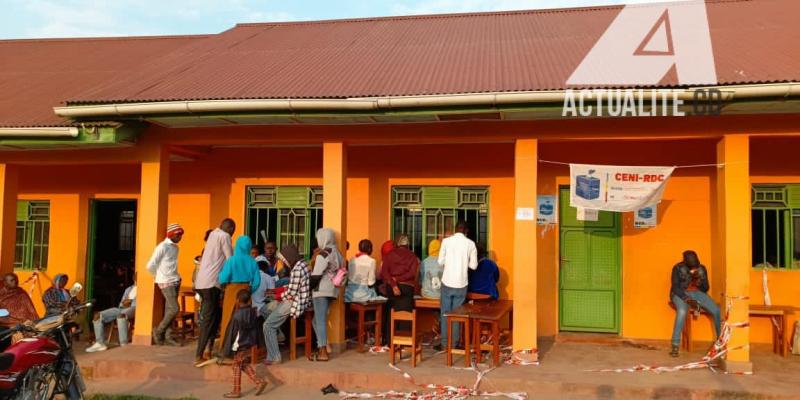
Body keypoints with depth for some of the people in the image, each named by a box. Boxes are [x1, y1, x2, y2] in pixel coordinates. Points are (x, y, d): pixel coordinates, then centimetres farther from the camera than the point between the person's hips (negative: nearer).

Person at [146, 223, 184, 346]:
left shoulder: (175, 247, 12)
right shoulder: (162, 247, -12)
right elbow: (150, 266, -12)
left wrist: (177, 276, 9)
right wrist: (159, 277, 1)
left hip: (176, 281, 7)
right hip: (166, 282, -7)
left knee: (169, 309, 7)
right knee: (174, 309, -10)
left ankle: (168, 336, 11)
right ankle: (158, 331, 7)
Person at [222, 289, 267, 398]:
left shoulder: (238, 315, -21)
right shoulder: (253, 312, 0)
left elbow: (233, 333, -16)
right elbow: (255, 329, 9)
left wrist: (229, 349, -9)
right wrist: (255, 342, 19)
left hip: (240, 345, -7)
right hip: (249, 344, 7)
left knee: (237, 367, 6)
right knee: (245, 365, 20)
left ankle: (236, 391, 15)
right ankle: (259, 381, 13)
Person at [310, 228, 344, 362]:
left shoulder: (323, 253, -13)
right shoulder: (337, 253, 13)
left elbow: (316, 274, -15)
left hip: (321, 290, -9)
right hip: (333, 289, 9)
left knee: (320, 320, -5)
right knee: (319, 319, 18)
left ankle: (323, 352, -4)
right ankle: (322, 346, 23)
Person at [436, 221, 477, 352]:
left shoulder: (446, 241, -4)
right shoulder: (470, 244, -2)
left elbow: (440, 261, -1)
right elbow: (473, 265, 1)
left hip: (447, 282, -1)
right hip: (461, 284, 1)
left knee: (445, 313, 8)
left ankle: (444, 343, 11)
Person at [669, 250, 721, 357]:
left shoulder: (702, 269, 5)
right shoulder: (678, 268, -8)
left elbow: (705, 288, 6)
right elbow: (675, 287, -13)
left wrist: (698, 280, -16)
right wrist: (687, 300, -27)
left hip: (697, 293, 5)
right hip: (681, 294, -4)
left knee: (716, 310, -21)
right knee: (682, 311, -37)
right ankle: (675, 346, -34)